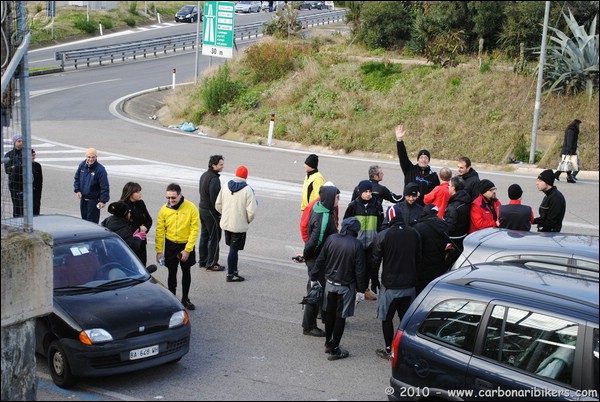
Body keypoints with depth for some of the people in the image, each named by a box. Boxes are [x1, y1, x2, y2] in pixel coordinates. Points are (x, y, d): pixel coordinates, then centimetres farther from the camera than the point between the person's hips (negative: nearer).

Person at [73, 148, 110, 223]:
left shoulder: (100, 169, -18)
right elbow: (77, 178, 15)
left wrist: (103, 201, -21)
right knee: (84, 218, 18)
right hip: (83, 198, 6)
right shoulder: (82, 165, 0)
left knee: (92, 221, -6)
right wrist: (77, 190, 2)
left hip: (94, 200, -6)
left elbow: (105, 187, -18)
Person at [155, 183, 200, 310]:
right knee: (172, 273, 7)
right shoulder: (164, 209, -8)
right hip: (170, 245, 1)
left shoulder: (191, 208, -15)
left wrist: (187, 250, -16)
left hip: (186, 244, -1)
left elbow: (195, 230, -13)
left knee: (186, 272, 12)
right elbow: (160, 230, -4)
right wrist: (159, 250, -7)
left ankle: (185, 299, 27)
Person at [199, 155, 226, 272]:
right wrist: (219, 213, -14)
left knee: (204, 236, 17)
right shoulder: (214, 179, -21)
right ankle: (212, 264, 2)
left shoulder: (204, 175, 10)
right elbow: (214, 198, -24)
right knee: (214, 238, -2)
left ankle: (203, 261, 24)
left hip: (202, 208, 10)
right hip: (211, 212, -10)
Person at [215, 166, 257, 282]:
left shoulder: (226, 186, 1)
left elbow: (218, 205, 6)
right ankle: (230, 275, 10)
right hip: (239, 225, -5)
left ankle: (234, 271, 26)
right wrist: (248, 220, 1)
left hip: (226, 223, 5)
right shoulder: (247, 190, -16)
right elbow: (251, 211, -18)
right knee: (234, 249, 3)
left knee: (233, 248, 19)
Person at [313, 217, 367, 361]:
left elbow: (321, 261, 0)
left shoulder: (331, 239, -7)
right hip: (346, 287, -4)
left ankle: (328, 343, 34)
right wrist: (361, 288, -4)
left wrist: (314, 277, 12)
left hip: (330, 283, 4)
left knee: (329, 313, 19)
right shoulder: (356, 244, -17)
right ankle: (334, 350, 9)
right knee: (340, 317, 5)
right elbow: (359, 270, -13)